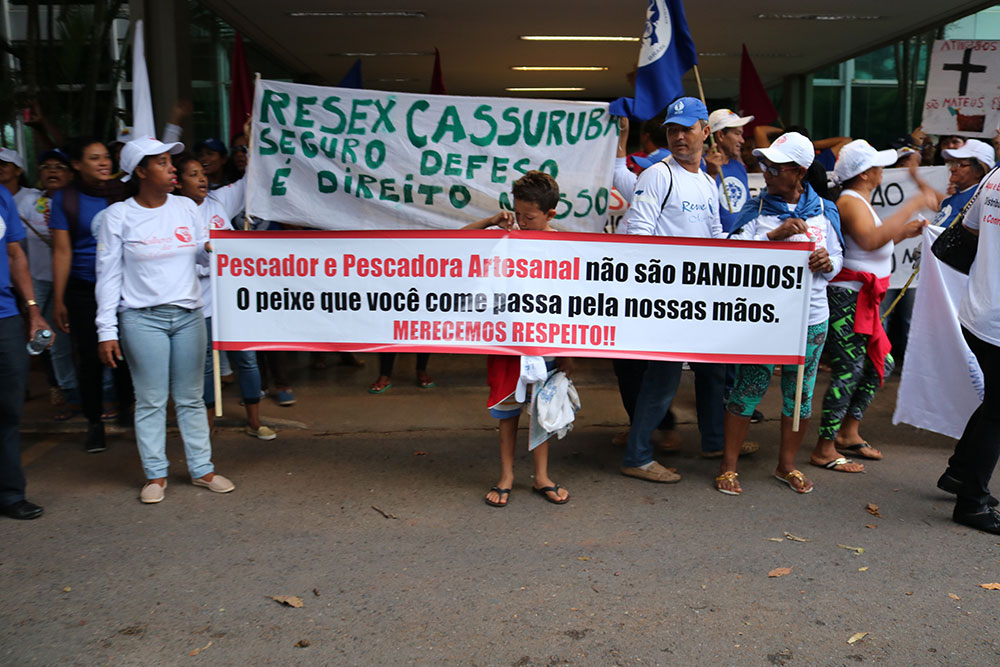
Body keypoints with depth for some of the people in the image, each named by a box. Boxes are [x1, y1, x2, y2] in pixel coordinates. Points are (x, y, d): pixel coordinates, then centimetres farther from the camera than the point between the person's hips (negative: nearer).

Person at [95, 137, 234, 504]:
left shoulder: (186, 207, 7)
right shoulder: (119, 215, -2)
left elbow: (202, 254, 15)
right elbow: (108, 276, -2)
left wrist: (214, 250, -10)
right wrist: (107, 330, -7)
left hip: (189, 315, 3)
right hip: (142, 319, -3)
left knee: (191, 397, 10)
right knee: (150, 400, 3)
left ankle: (202, 468, 18)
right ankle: (156, 474, 15)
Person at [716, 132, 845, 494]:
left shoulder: (824, 211, 7)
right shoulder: (756, 209, 1)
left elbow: (837, 258, 14)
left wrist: (827, 262, -9)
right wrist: (774, 234, -19)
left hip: (811, 318, 3)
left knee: (800, 393, 10)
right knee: (748, 388, -2)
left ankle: (787, 465, 28)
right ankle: (728, 466, 12)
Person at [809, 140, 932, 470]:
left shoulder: (860, 202, 17)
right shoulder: (851, 202, -15)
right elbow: (869, 240, -35)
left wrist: (903, 232, 13)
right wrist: (911, 207, -31)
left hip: (863, 300, 11)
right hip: (846, 297, -11)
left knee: (880, 363, 16)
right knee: (849, 370, -7)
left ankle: (848, 433, 26)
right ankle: (825, 448, 2)